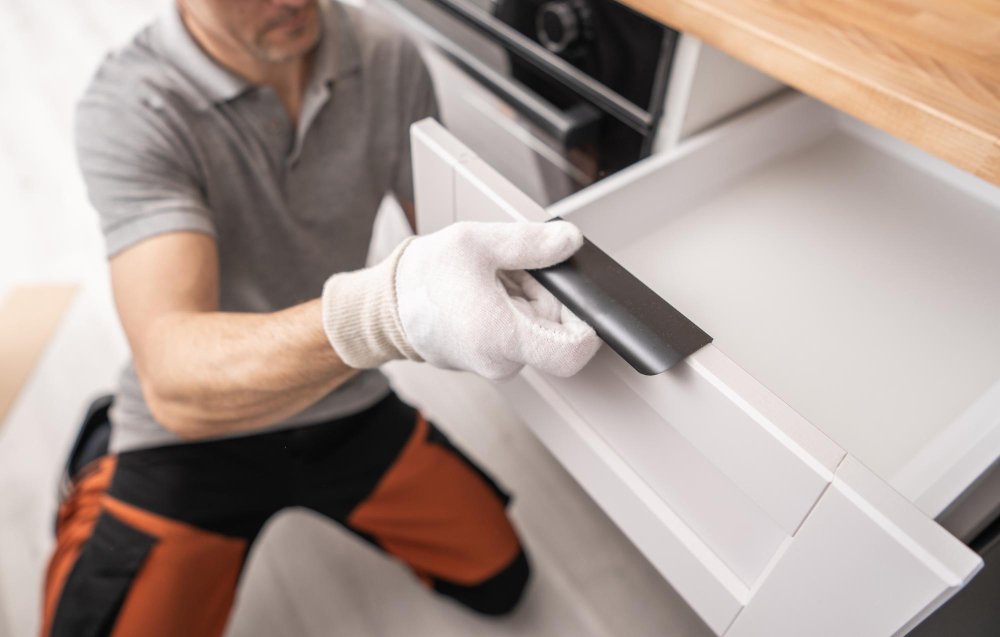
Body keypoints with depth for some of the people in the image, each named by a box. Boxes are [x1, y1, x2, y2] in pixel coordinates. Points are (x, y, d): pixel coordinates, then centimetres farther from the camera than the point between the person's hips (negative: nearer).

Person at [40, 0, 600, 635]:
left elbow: (451, 234, -2)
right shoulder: (127, 108, -23)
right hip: (190, 434, -3)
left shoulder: (389, 59, -11)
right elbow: (176, 381, -36)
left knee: (498, 581, 7)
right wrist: (386, 307, -54)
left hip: (347, 405, 4)